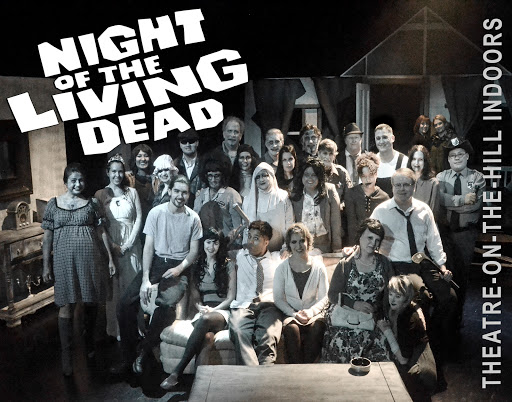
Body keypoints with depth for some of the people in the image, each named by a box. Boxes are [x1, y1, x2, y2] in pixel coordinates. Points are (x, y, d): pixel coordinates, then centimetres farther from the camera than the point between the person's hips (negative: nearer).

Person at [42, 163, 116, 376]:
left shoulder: (92, 203, 6)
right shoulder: (53, 204, 5)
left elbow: (101, 232, 7)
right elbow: (47, 237, 6)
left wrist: (110, 258, 4)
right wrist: (46, 266, 2)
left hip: (90, 258, 1)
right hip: (65, 260, -1)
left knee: (91, 302, 10)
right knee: (67, 305, -2)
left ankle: (89, 340, 33)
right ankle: (66, 355, 5)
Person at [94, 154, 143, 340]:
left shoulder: (132, 192, 7)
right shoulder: (100, 194, 2)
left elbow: (139, 218, 2)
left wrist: (129, 243, -8)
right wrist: (113, 246, -11)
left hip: (131, 244, 2)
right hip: (111, 245, -2)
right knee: (114, 285, 1)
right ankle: (117, 328, 10)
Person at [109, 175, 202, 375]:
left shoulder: (193, 218, -1)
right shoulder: (156, 213, -1)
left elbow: (194, 251, 4)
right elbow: (148, 247, -3)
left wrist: (179, 268, -15)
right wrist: (145, 279, -13)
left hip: (178, 267, -2)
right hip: (155, 262, 2)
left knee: (167, 304, -32)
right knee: (125, 304, -16)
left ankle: (143, 351, -8)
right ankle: (127, 357, 2)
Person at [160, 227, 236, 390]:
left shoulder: (228, 266, 10)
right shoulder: (197, 266, 18)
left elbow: (231, 297, 4)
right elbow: (194, 296, 14)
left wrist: (213, 310, -11)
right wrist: (201, 307, -9)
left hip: (222, 311, -2)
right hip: (203, 312, 2)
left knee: (205, 320, -40)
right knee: (207, 337, -37)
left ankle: (177, 372, -41)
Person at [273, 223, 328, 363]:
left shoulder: (318, 267, 2)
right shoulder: (282, 268, 1)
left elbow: (324, 298, 3)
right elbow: (278, 298, 2)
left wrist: (310, 312, -16)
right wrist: (294, 314, -14)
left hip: (314, 313, 0)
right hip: (290, 313, 0)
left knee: (316, 328, -32)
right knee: (291, 328, -33)